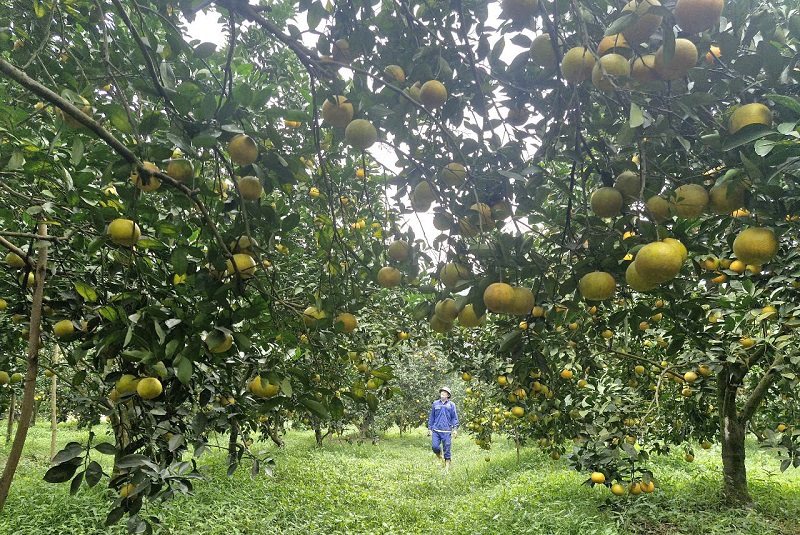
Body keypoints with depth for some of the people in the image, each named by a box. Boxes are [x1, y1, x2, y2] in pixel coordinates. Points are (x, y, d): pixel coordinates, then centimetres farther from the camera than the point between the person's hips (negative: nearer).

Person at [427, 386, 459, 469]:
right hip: (436, 430, 1)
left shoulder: (451, 404, 5)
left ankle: (447, 465, 12)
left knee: (447, 448, 0)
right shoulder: (435, 404, 9)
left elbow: (454, 417, 6)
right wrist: (429, 428, 12)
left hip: (446, 431, -1)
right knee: (434, 446, -9)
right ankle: (439, 454, 23)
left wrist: (455, 429, -3)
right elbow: (432, 417, 14)